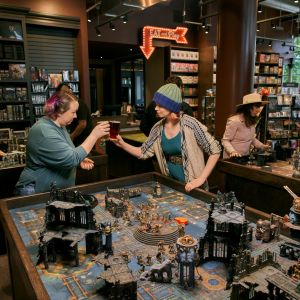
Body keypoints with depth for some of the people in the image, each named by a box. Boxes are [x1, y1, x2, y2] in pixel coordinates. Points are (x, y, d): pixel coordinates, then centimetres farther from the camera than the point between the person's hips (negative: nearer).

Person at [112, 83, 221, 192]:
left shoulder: (190, 124, -19)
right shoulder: (158, 128, -3)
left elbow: (215, 150, -16)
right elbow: (144, 152, 5)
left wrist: (201, 179, -21)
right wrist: (123, 144, -10)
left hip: (193, 186, -5)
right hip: (171, 183, 5)